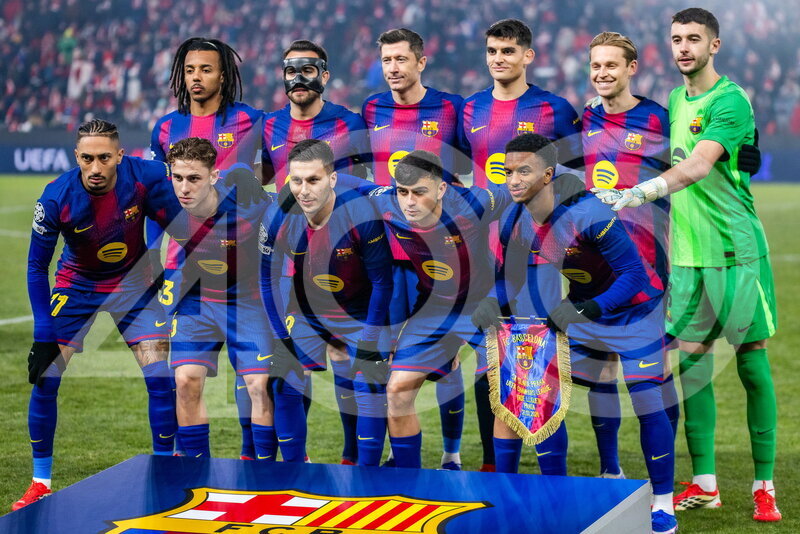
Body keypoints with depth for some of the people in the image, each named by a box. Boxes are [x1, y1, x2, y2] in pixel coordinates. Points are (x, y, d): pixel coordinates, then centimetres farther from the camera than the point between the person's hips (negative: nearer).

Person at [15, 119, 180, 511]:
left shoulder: (147, 178, -27)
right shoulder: (56, 197, -26)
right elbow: (36, 266, -15)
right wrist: (43, 334, -17)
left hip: (133, 283, 0)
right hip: (77, 284, 0)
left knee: (160, 378, -9)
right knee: (45, 378, -8)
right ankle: (41, 482, 8)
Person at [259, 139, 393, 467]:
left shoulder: (361, 215, -27)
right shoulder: (278, 218, -19)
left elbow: (382, 282, -17)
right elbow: (267, 281, -3)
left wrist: (366, 346, -15)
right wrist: (282, 339, -4)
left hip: (360, 315, -3)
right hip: (306, 314, 3)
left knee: (371, 389, -10)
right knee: (285, 386, 0)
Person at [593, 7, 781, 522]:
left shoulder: (729, 101, -12)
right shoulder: (676, 99, 13)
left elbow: (697, 167, -26)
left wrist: (639, 193, -35)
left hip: (736, 251, -7)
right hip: (687, 253, 7)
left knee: (752, 359, -1)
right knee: (692, 359, 5)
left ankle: (765, 485, 5)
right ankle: (704, 481, 12)